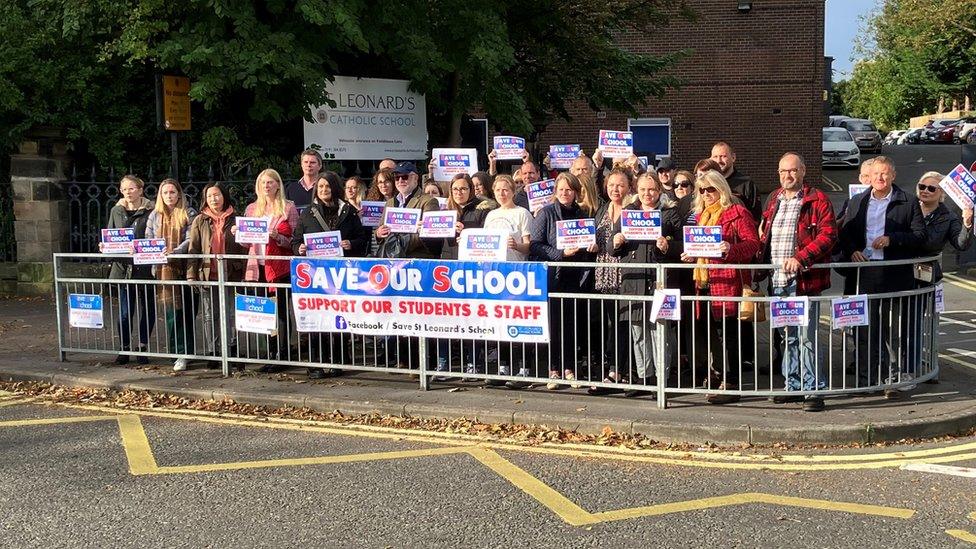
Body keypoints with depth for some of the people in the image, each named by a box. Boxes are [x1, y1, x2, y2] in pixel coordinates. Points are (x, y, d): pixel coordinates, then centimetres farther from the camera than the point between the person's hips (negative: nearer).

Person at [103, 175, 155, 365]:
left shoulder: (150, 211, -2)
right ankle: (124, 349, 12)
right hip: (123, 267, 3)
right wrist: (105, 246, -2)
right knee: (125, 312, 1)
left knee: (147, 310, 6)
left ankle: (142, 347, 19)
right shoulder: (116, 211, 10)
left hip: (144, 268, -2)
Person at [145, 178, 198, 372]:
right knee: (172, 312, -2)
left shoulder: (189, 214, 1)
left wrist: (174, 251, -23)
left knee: (187, 311, -2)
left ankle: (186, 352, 5)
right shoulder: (155, 215, 14)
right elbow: (148, 240, 14)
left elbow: (191, 239, -9)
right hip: (164, 270, 3)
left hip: (184, 267, -3)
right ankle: (180, 353, 0)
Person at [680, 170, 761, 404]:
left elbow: (753, 243, -11)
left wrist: (730, 249, -27)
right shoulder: (701, 215, 20)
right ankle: (718, 373, 24)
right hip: (704, 282, 8)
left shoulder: (737, 212, -5)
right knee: (710, 330, 10)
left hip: (728, 282, -8)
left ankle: (731, 384, -4)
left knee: (728, 332, -7)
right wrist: (691, 254, 12)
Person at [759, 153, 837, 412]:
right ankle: (794, 385, 22)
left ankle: (813, 390, -1)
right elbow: (765, 236, 25)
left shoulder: (817, 200, -4)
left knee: (806, 337, -6)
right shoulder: (774, 199, 17)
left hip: (804, 279, -6)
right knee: (787, 336, 13)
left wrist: (800, 259, -21)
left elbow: (828, 235, -13)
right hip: (778, 281, 7)